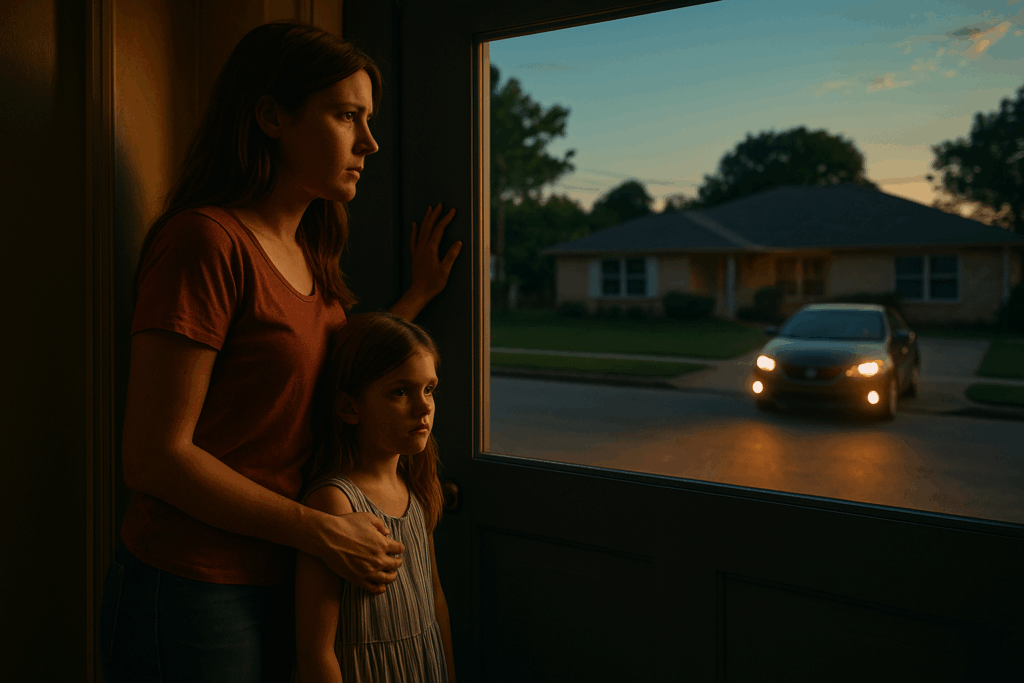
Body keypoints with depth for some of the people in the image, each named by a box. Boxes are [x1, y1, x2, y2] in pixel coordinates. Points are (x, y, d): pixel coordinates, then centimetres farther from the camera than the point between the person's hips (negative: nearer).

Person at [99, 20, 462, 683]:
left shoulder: (306, 254, 9)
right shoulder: (204, 239, -18)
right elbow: (154, 458, -20)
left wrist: (419, 294, 15)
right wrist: (323, 533, -18)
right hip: (194, 596, -8)